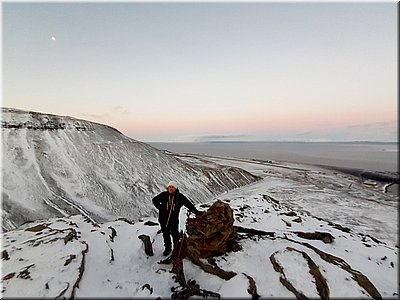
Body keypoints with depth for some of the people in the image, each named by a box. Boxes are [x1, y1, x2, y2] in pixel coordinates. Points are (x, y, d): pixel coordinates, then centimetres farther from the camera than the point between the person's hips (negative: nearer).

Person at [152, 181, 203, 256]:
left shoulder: (180, 196, -11)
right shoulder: (163, 195, -9)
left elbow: (189, 204, -5)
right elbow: (155, 200, 9)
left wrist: (196, 212, -6)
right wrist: (160, 208, -1)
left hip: (174, 219, -2)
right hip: (163, 219, 2)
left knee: (175, 234, 5)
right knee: (166, 234, 15)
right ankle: (167, 248, 36)